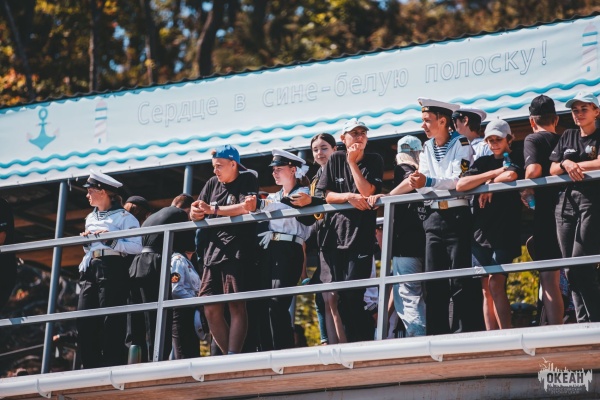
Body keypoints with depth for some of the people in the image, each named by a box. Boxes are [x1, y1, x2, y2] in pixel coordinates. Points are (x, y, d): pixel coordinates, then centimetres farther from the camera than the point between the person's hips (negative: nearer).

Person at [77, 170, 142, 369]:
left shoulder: (123, 216, -3)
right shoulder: (91, 218, 21)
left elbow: (136, 247, -12)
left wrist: (110, 241, -18)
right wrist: (86, 242, 9)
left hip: (112, 269, -7)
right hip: (90, 270, 7)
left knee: (111, 322, -9)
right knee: (84, 321, 1)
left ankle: (113, 365, -7)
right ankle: (91, 366, 5)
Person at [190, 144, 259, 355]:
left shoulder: (247, 180, 3)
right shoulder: (212, 183, 19)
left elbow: (246, 207, -14)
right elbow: (196, 213, 16)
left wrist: (213, 209, -10)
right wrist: (195, 213, -9)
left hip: (237, 251, -7)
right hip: (213, 250, 7)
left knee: (236, 304, -13)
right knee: (211, 309, 1)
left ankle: (233, 356, -19)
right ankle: (227, 354, 6)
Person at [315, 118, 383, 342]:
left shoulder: (374, 161, 5)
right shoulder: (335, 160, 11)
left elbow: (367, 193, -9)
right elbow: (327, 196, 6)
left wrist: (352, 162, -7)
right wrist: (349, 197, -11)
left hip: (361, 234, -3)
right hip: (334, 233, 3)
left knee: (352, 294, -12)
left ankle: (363, 342, -4)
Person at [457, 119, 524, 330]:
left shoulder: (516, 158, 5)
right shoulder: (483, 162, 16)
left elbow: (511, 175, -19)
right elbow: (460, 185, -1)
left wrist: (488, 185, -3)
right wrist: (494, 173, -7)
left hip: (506, 231, -5)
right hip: (481, 231, 5)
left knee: (495, 284, -15)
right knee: (486, 289, 2)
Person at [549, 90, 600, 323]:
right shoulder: (568, 137, 20)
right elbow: (552, 169, 15)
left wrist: (575, 165, -5)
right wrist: (566, 164, -5)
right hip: (566, 202, 6)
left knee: (579, 268, -17)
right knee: (570, 271, 0)